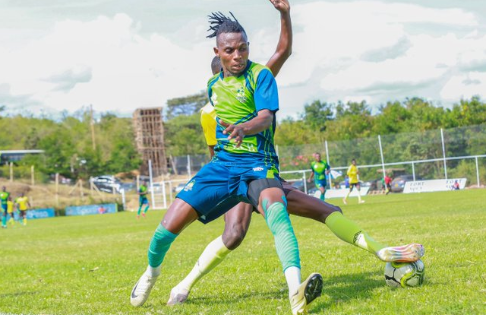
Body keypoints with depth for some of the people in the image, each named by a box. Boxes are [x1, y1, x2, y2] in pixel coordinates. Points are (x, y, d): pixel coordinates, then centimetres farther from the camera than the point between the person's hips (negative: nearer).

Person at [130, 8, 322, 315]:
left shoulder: (261, 75, -6)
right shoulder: (214, 85, 13)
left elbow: (266, 117, -23)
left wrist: (243, 128, -43)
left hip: (257, 165, -5)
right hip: (222, 164, 5)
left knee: (275, 208, -39)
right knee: (170, 225, -6)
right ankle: (152, 272, 28)